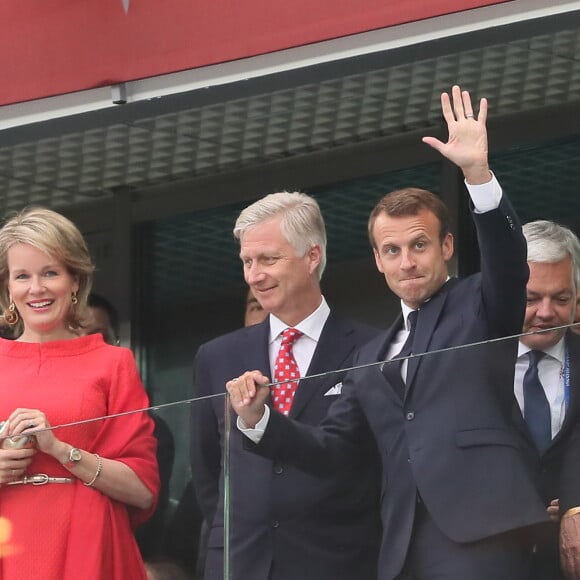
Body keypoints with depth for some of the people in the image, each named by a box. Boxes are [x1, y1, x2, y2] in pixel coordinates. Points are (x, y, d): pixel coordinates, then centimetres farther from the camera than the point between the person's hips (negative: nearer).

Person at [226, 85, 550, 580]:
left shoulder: (481, 306, 11)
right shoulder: (372, 358, 26)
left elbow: (509, 260, -10)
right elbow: (331, 451, 23)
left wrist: (478, 173, -24)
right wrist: (258, 420, 6)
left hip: (478, 532, -6)